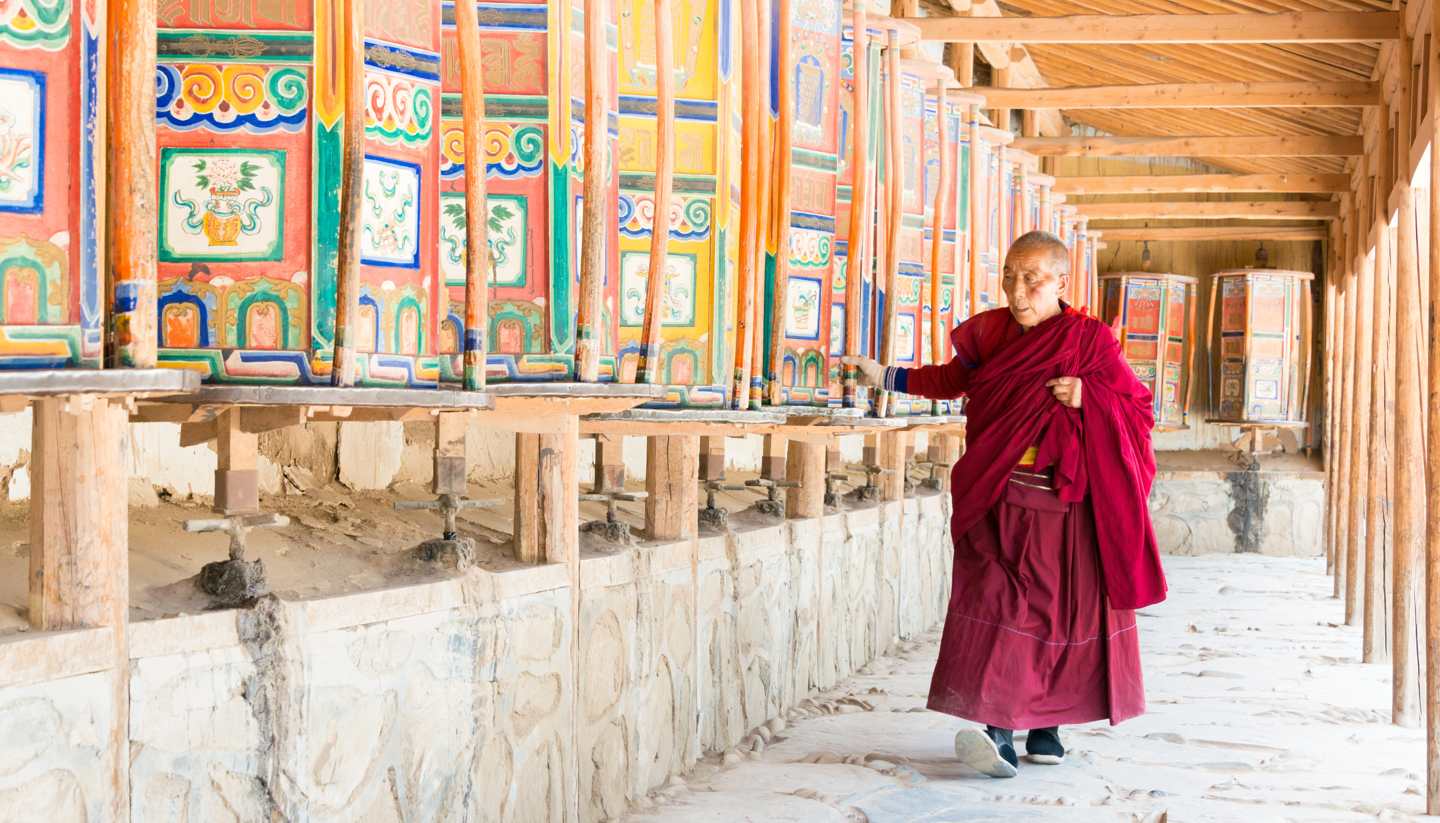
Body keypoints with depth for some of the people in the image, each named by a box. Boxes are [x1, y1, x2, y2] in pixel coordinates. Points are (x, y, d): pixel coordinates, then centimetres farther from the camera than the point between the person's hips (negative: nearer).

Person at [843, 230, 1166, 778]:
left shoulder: (1090, 340, -3)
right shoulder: (992, 334, 7)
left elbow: (1140, 410, -1)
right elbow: (952, 379, 25)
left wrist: (1087, 396, -17)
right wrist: (885, 377, 24)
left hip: (1067, 510, -2)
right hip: (1001, 506, 2)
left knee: (1062, 612, 4)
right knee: (995, 604, -12)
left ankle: (1047, 727, 19)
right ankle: (999, 733, -17)